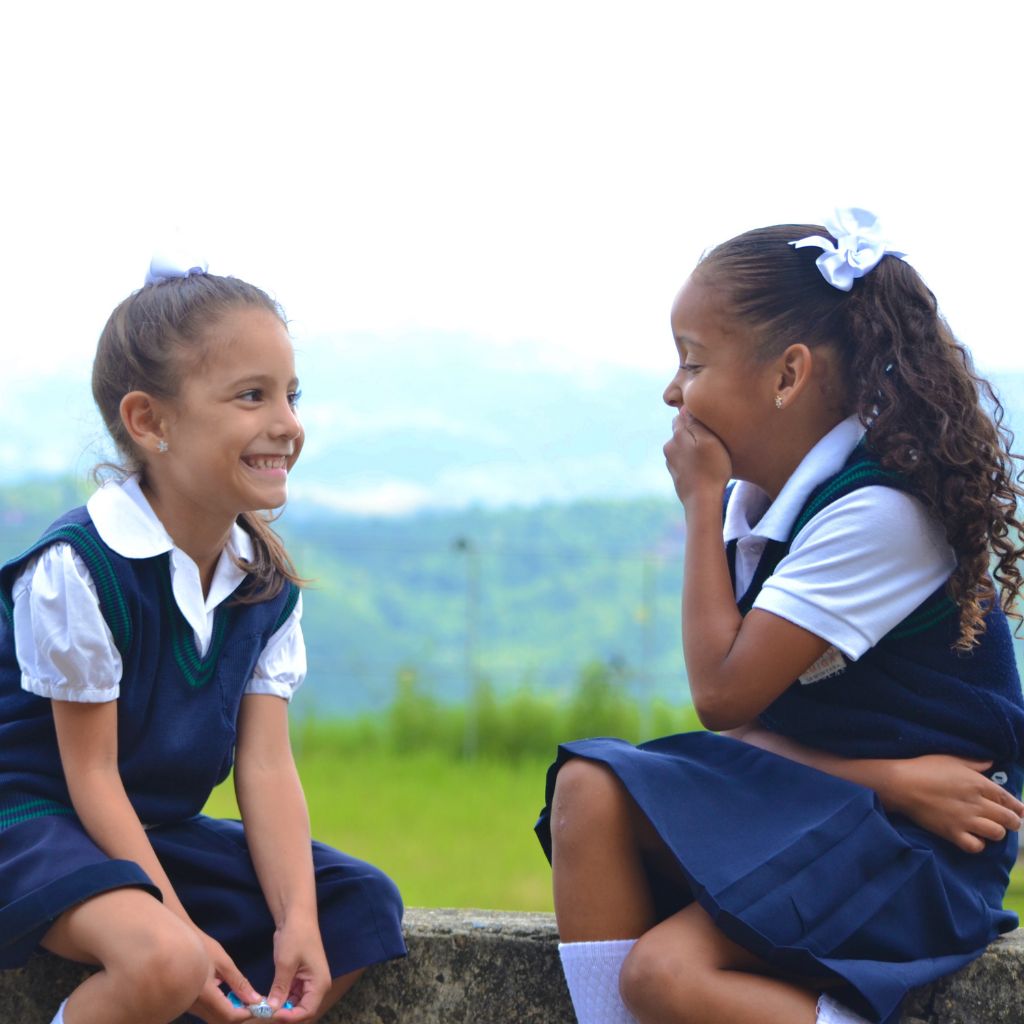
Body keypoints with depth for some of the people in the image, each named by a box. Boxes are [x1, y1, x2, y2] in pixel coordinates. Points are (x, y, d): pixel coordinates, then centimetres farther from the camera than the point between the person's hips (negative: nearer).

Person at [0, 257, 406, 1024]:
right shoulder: (78, 568, -21)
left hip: (163, 832, 8)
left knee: (365, 906, -1)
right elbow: (92, 773, -18)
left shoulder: (266, 583, 2)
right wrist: (181, 923, -23)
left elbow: (266, 766, -5)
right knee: (162, 958, -36)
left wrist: (297, 920, -19)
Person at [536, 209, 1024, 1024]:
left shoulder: (878, 513, -19)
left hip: (918, 840, -8)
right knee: (591, 790, -15)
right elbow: (742, 723, 3)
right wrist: (886, 775, -17)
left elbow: (723, 694, -19)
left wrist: (702, 500, -11)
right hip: (804, 794, 8)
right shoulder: (757, 502, 8)